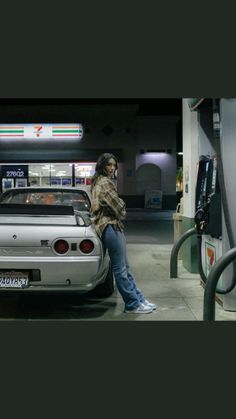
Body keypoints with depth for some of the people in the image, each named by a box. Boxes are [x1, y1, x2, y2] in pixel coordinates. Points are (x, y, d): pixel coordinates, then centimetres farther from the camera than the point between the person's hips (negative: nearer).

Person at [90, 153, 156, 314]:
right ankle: (133, 304, 1)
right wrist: (123, 214, 9)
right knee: (120, 269, -4)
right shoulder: (105, 182, -12)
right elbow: (118, 207, -12)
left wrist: (120, 213, 8)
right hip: (111, 227, -11)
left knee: (124, 268, 11)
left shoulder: (98, 181, 19)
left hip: (110, 226, 11)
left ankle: (139, 299, 17)